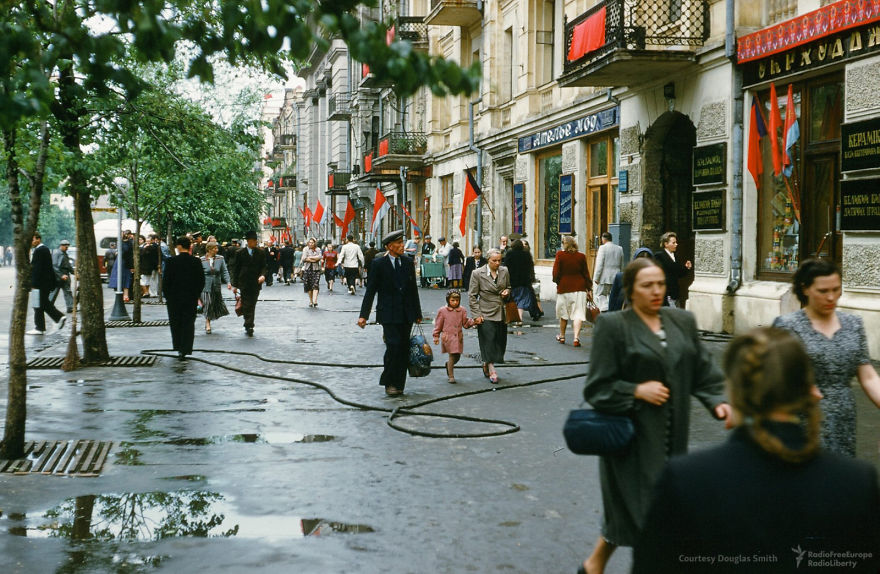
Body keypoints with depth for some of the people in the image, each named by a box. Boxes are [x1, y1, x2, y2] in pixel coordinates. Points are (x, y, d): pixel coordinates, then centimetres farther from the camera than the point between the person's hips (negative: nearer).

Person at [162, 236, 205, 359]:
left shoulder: (171, 261, -9)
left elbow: (166, 280, -7)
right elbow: (201, 280, -1)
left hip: (174, 298, -1)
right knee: (188, 324, 5)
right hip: (191, 298, 1)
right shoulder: (196, 261, -4)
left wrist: (166, 295, 5)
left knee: (175, 323, 14)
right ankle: (185, 350, 1)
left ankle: (178, 348, 17)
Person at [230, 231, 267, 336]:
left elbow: (263, 266, 6)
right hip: (244, 283, -1)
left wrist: (262, 275, -16)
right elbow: (237, 268, 6)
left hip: (256, 283, 1)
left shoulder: (261, 252, 6)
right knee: (246, 305, -7)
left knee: (252, 306, 5)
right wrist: (235, 284, 4)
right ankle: (249, 326, -8)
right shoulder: (240, 252, 2)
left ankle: (249, 327, 13)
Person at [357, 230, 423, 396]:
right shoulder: (379, 263, -3)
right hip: (388, 314, -4)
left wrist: (418, 313, 15)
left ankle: (398, 384, 12)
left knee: (404, 349, 4)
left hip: (406, 314, 4)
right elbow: (370, 290, -3)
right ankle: (389, 382, 0)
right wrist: (363, 315, -8)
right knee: (394, 346, -14)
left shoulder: (408, 262, 9)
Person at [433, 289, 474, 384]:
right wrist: (436, 336, 2)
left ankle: (448, 364, 41)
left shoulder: (462, 310, 6)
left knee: (457, 356, 7)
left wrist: (472, 322, -10)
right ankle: (451, 376, 4)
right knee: (453, 355, -8)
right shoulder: (442, 311, -3)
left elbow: (465, 323, 8)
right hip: (447, 337, -4)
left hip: (458, 337, 4)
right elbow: (438, 325, 3)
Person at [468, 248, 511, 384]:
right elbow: (472, 296, -4)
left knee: (500, 341, 8)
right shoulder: (477, 273, -6)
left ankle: (486, 364, 26)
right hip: (486, 314, -4)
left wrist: (507, 292, -3)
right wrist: (476, 315, -9)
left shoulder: (505, 271, 5)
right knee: (488, 340, -8)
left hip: (501, 313, 4)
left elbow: (509, 287, 22)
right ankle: (491, 370, -3)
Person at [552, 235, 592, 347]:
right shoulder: (581, 256, -2)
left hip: (564, 287, 0)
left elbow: (556, 272, -6)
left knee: (563, 313, 15)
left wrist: (557, 281, 14)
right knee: (578, 313, -2)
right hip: (579, 287, 0)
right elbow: (586, 273, 3)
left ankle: (562, 336, 29)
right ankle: (576, 338, -13)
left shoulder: (560, 255, -6)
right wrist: (589, 288, 12)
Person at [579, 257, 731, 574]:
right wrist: (637, 391, -18)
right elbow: (597, 387, -6)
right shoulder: (612, 325, -7)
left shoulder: (682, 321, 9)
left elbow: (704, 371, 10)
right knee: (642, 508, -5)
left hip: (672, 436, 5)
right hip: (633, 437, -5)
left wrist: (718, 401, -7)